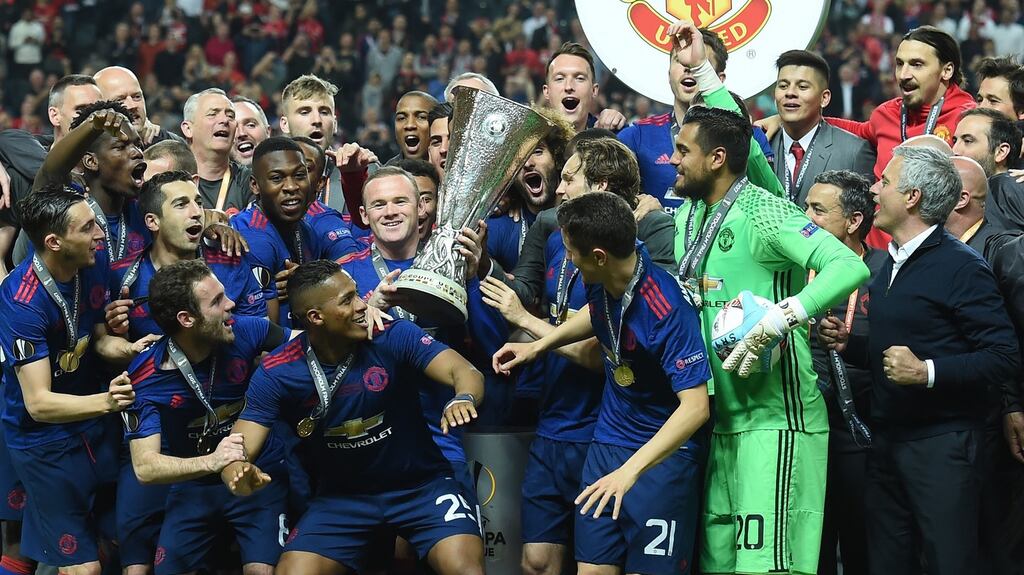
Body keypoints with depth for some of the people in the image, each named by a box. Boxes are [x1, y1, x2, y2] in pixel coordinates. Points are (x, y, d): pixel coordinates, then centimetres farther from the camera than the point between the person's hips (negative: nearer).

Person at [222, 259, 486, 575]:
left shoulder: (393, 336, -16)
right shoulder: (276, 373, -13)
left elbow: (464, 372, -24)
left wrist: (463, 399, -49)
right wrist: (240, 476, -42)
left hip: (420, 485, -1)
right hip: (341, 497, 2)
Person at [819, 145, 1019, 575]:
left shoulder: (961, 268, -13)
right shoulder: (890, 265, 15)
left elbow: (1004, 358, -19)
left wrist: (927, 372, -26)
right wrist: (848, 343, 7)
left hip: (940, 442, -8)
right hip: (887, 439, 8)